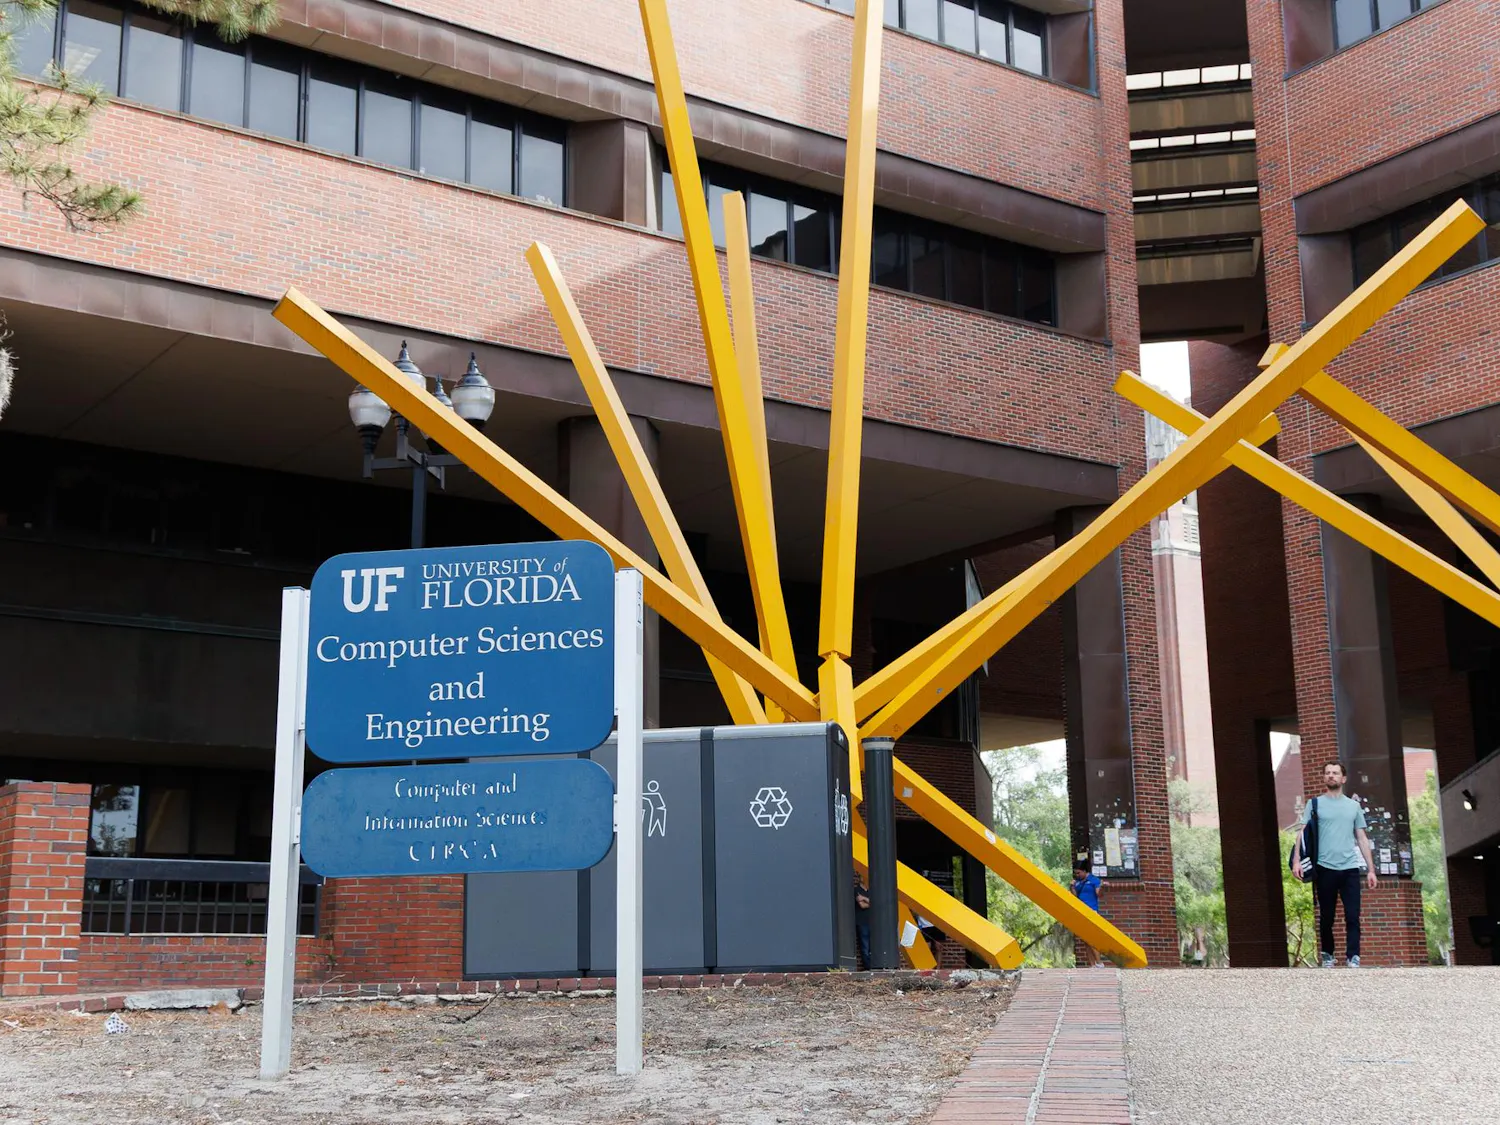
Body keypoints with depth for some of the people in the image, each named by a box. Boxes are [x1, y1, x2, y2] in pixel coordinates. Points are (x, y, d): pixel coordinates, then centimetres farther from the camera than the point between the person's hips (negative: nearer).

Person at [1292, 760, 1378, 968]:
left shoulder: (1354, 806, 14)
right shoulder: (1315, 804, 7)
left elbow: (1362, 839, 15)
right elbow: (1302, 833, 0)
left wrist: (1371, 869, 9)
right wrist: (1297, 859, -14)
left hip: (1350, 868, 1)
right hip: (1325, 867, -1)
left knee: (1353, 916, -7)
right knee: (1326, 916, 5)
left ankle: (1353, 959, -9)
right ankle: (1326, 955, 17)